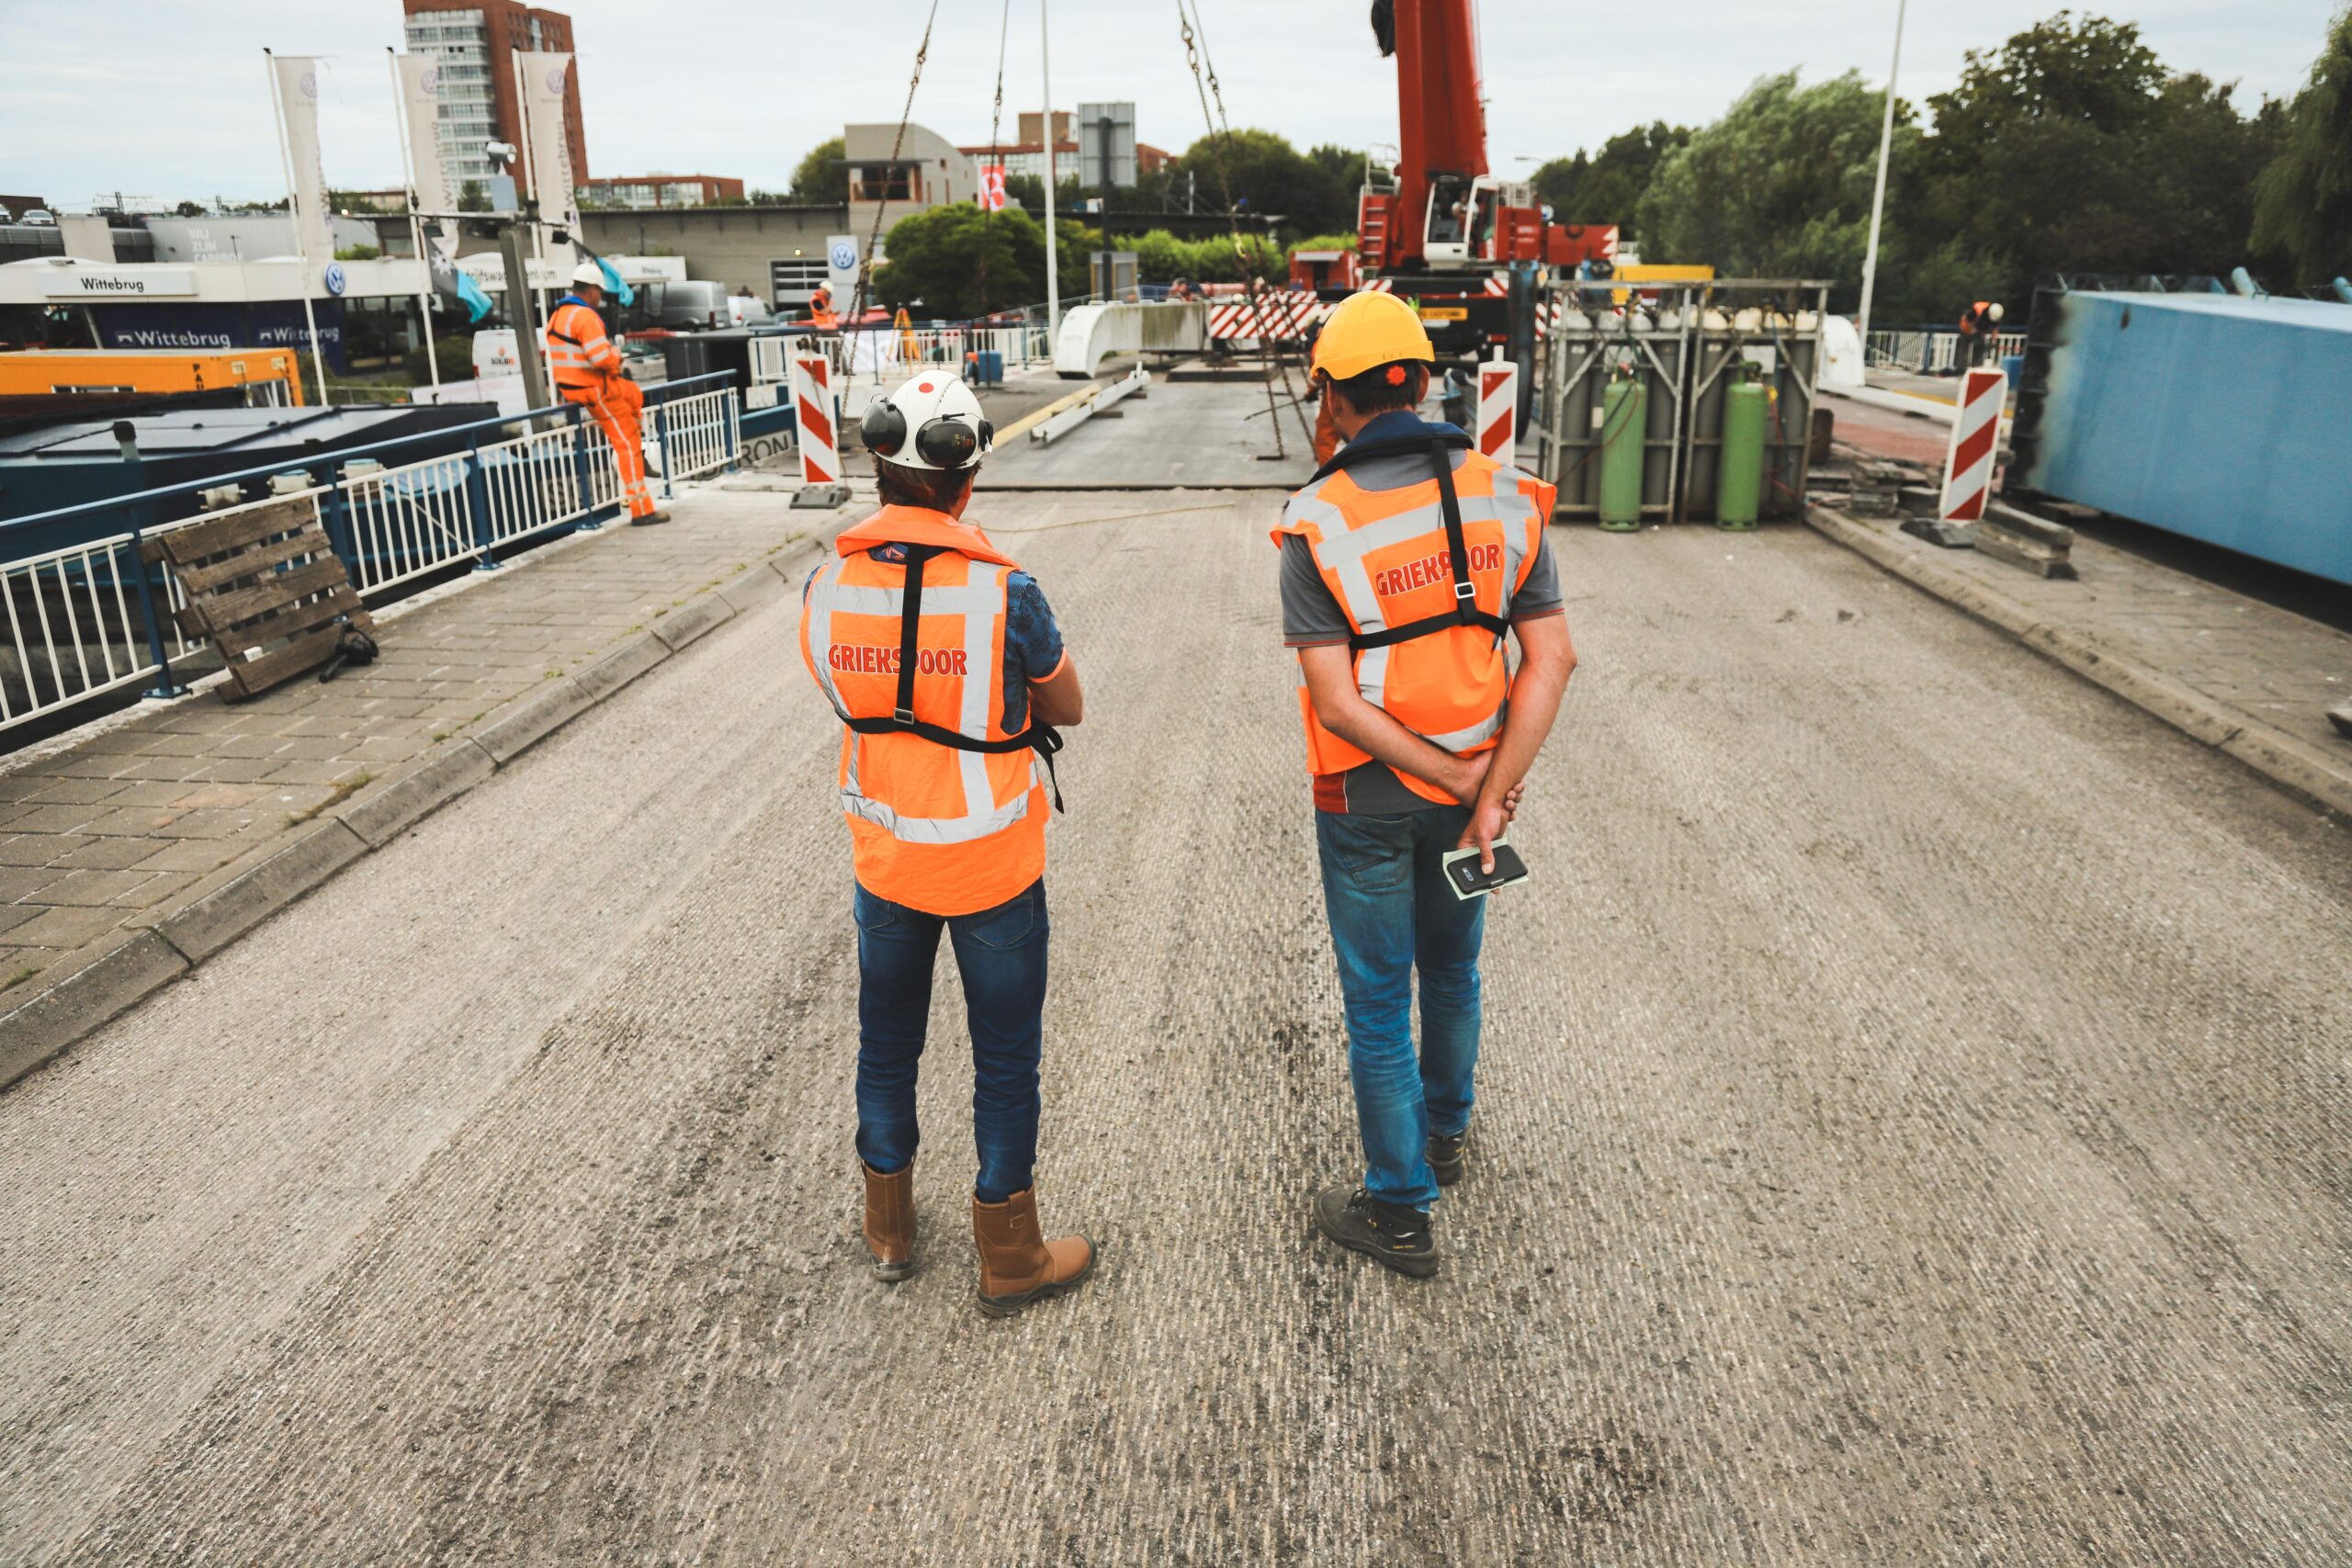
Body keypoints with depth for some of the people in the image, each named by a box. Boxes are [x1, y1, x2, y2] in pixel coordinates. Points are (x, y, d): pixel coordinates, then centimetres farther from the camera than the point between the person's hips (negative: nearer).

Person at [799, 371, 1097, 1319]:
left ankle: (888, 1229, 41)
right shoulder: (1005, 594, -22)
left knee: (887, 1039, 22)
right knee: (1005, 1055, 13)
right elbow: (1068, 709, -7)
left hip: (884, 859, 4)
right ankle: (1010, 1259, 28)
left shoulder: (826, 588, -11)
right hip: (992, 867, -3)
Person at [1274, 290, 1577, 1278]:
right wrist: (1489, 794, -12)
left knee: (1378, 1000, 10)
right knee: (1451, 970, 25)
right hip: (1472, 782, 5)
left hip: (1368, 800, -4)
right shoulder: (1503, 499, -5)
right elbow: (1550, 659, -11)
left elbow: (1338, 706, -21)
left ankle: (1400, 1209, 24)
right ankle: (1446, 1135, 48)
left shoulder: (1318, 524, -17)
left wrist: (1458, 779, -12)